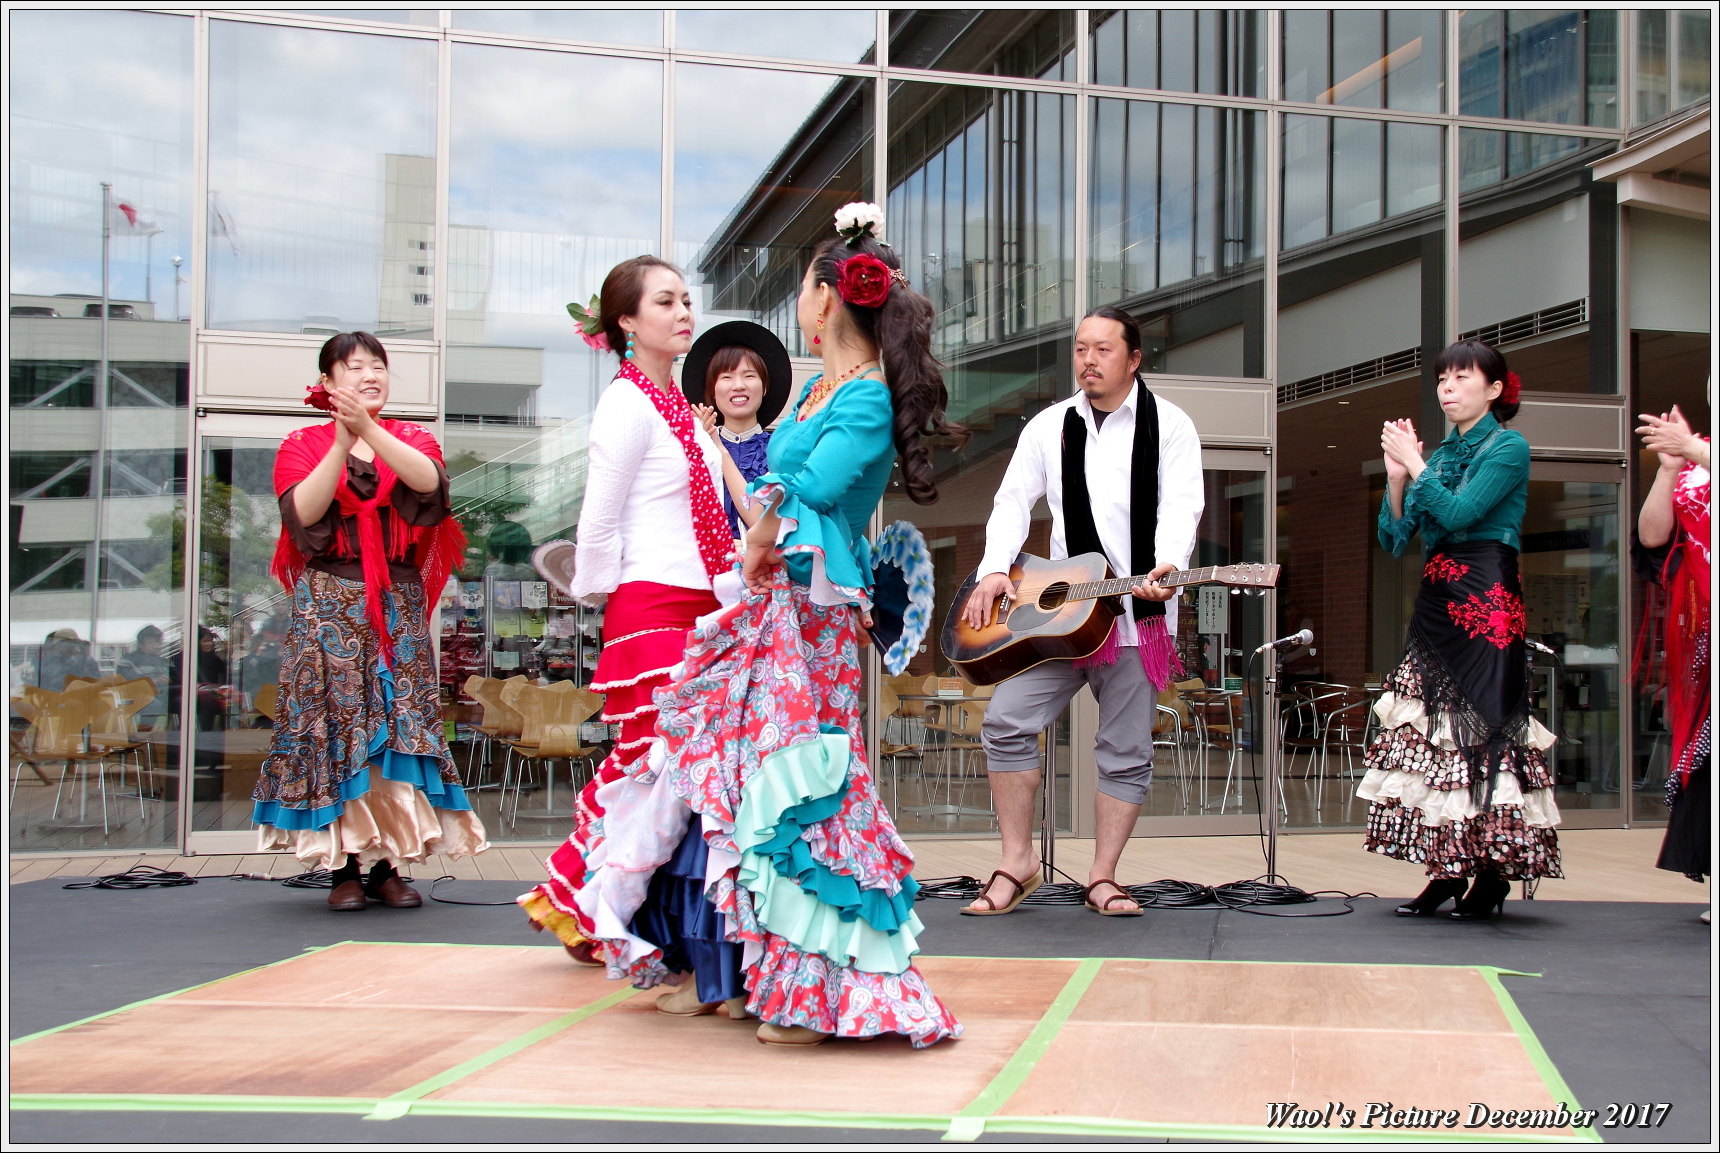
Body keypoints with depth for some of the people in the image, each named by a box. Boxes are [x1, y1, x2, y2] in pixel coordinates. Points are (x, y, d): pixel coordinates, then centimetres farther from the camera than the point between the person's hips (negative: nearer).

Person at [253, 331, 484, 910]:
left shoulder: (411, 440, 11)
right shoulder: (302, 445, 8)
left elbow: (429, 480, -14)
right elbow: (303, 510, -11)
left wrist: (369, 428, -22)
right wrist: (343, 441, -16)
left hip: (398, 607, 1)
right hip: (328, 606, -1)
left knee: (400, 726, -2)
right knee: (334, 724, -5)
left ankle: (389, 864, 4)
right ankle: (345, 868, 1)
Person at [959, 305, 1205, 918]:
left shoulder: (1169, 425, 3)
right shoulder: (1050, 426, 12)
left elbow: (1181, 506, -8)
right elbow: (1014, 501, 8)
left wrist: (1167, 569, -27)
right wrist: (994, 570, -9)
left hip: (1137, 612, -2)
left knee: (1126, 753, 2)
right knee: (1007, 719, -11)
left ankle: (1102, 878, 13)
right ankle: (1018, 863, 0)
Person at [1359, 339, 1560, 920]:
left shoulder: (1508, 447, -2)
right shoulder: (1440, 453, 17)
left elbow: (1458, 514, -16)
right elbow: (1393, 540, 11)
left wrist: (1415, 464, -7)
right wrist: (1397, 476, -1)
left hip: (1485, 606, -7)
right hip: (1435, 605, 7)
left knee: (1483, 727, -8)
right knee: (1433, 725, 2)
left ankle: (1492, 874, -3)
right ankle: (1449, 871, 6)